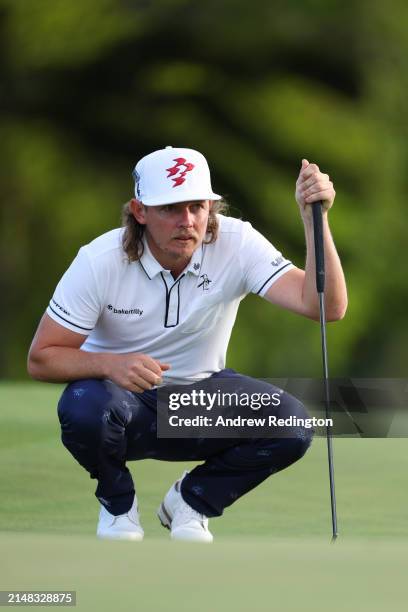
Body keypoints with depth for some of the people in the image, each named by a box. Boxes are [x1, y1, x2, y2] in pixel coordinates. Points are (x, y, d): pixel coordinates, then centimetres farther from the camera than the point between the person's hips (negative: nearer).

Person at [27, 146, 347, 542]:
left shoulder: (237, 244, -17)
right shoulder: (100, 260, -20)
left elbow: (325, 307, -27)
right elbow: (40, 360, -17)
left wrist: (315, 218, -40)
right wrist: (109, 363, -37)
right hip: (122, 392, -2)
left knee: (290, 422, -26)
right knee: (84, 409, -38)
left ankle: (192, 500, 4)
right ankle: (117, 503, -2)